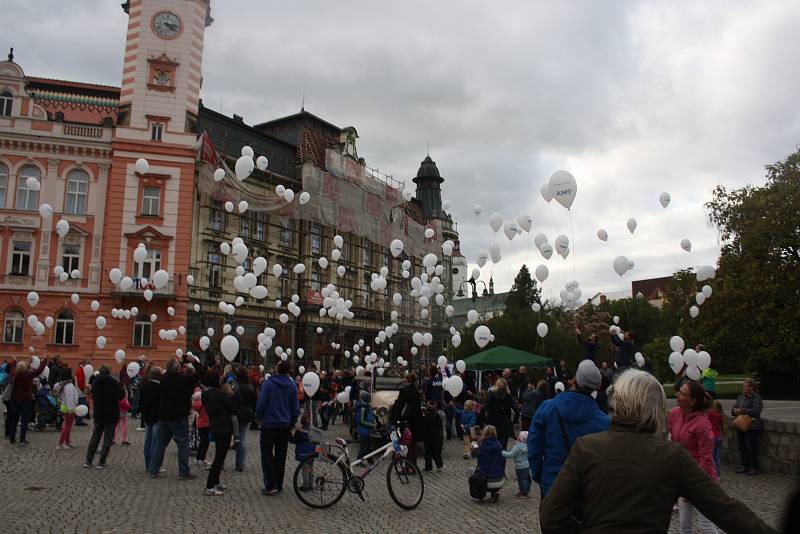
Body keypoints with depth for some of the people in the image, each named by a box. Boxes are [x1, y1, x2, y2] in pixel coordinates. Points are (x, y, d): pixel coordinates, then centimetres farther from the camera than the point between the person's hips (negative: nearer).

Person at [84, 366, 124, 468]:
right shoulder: (113, 382, -14)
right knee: (108, 438, 4)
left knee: (95, 437, 17)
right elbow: (121, 395, -15)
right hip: (111, 415, -4)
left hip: (98, 414, 4)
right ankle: (101, 462, 2)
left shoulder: (95, 382, 1)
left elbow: (92, 395, 13)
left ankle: (88, 461, 18)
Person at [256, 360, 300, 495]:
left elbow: (261, 404, -12)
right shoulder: (292, 386, 1)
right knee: (281, 456, 13)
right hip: (285, 426, 4)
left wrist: (258, 417, 5)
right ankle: (279, 485, 18)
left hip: (269, 425, -4)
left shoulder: (268, 384, -13)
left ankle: (271, 485, -4)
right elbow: (296, 408, 6)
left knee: (267, 454, 4)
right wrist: (291, 423, 17)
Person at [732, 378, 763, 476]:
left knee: (751, 447, -4)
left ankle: (754, 468, 5)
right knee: (742, 447, 11)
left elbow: (756, 411, -20)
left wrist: (742, 411, -23)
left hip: (751, 427, -7)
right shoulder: (741, 397, 15)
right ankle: (745, 466, 20)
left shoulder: (756, 397, -8)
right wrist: (734, 411, -7)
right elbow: (734, 408, 16)